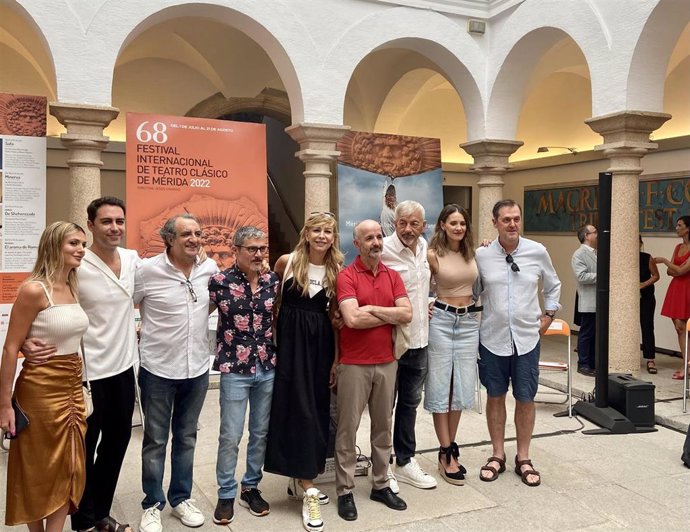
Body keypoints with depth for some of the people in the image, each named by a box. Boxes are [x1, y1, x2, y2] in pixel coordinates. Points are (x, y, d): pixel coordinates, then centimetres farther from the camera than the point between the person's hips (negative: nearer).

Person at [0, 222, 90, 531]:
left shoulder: (73, 288, 6)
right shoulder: (34, 290, -16)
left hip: (73, 387, 7)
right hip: (41, 389, -7)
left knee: (69, 470, 13)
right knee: (40, 472, 11)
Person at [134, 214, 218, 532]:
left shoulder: (210, 268, -2)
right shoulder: (147, 270, -13)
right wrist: (143, 332, -4)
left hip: (197, 369, 4)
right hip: (158, 370, -3)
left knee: (186, 438, 18)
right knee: (155, 441, 10)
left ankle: (181, 498, 34)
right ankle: (152, 505, 28)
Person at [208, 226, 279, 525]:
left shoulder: (273, 282, 2)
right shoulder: (220, 281, -9)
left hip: (269, 368, 4)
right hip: (235, 369, -3)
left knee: (261, 433, 14)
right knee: (230, 436, 4)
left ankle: (251, 487, 32)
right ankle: (226, 494, 23)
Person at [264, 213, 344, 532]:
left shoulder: (335, 270, 3)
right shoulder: (287, 262, -3)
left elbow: (336, 316, 7)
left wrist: (337, 357, 5)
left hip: (320, 344, 3)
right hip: (290, 341, -3)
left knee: (316, 408, 9)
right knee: (299, 408, -4)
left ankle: (299, 480, 26)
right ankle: (309, 492, 1)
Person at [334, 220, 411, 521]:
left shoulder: (393, 276, 7)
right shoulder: (346, 276, -9)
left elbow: (407, 314, -4)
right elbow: (352, 319, -21)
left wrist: (372, 309, -13)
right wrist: (390, 315, -10)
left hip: (387, 362, 5)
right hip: (354, 364, -5)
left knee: (383, 425, 15)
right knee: (348, 427, 4)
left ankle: (381, 485, 29)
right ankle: (345, 491, 17)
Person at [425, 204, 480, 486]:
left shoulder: (473, 252, 6)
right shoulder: (433, 254, -6)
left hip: (469, 321, 4)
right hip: (441, 319, -4)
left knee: (462, 387, 7)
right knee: (440, 387, 1)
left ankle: (451, 448, 22)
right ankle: (446, 455, 10)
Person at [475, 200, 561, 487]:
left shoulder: (537, 252, -2)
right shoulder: (481, 255, -5)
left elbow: (553, 286, 14)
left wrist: (548, 315, 9)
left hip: (527, 338, 1)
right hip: (492, 338, 0)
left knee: (525, 399, 8)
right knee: (495, 397, 11)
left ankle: (523, 458, 24)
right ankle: (498, 455, 27)